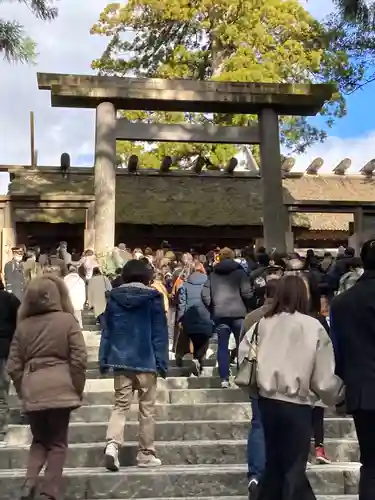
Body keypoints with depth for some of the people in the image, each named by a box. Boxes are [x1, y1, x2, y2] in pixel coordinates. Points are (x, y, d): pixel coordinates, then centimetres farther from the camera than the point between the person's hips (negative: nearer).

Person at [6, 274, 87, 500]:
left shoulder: (23, 325, 7)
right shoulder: (67, 320, -2)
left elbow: (13, 365, 8)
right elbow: (79, 359, -6)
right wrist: (78, 389, 5)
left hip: (32, 390, 3)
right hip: (60, 388, -3)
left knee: (39, 440, 20)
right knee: (57, 442, 10)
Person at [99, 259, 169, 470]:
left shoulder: (114, 297, 5)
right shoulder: (153, 297, -4)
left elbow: (107, 330, 7)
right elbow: (160, 333, -5)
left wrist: (104, 359, 11)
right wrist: (162, 362, -2)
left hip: (121, 359, 3)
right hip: (146, 360, -2)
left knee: (121, 405, 7)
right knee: (147, 409, 7)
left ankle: (112, 445, -14)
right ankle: (146, 454, 12)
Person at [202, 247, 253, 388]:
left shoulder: (213, 274, 10)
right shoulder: (239, 272, 1)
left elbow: (205, 294, 5)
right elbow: (246, 293, -8)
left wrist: (212, 309, 15)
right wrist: (248, 307, 7)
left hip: (220, 313, 2)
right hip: (238, 312, -2)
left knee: (222, 346, 3)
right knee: (242, 345, 8)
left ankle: (224, 379, 0)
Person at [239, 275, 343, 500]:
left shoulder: (263, 324, -3)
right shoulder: (314, 327, -11)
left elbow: (243, 361, -2)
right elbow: (324, 379, -9)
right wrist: (339, 395, 11)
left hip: (268, 401, 4)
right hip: (297, 405, -4)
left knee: (274, 462, 20)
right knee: (294, 468, 8)